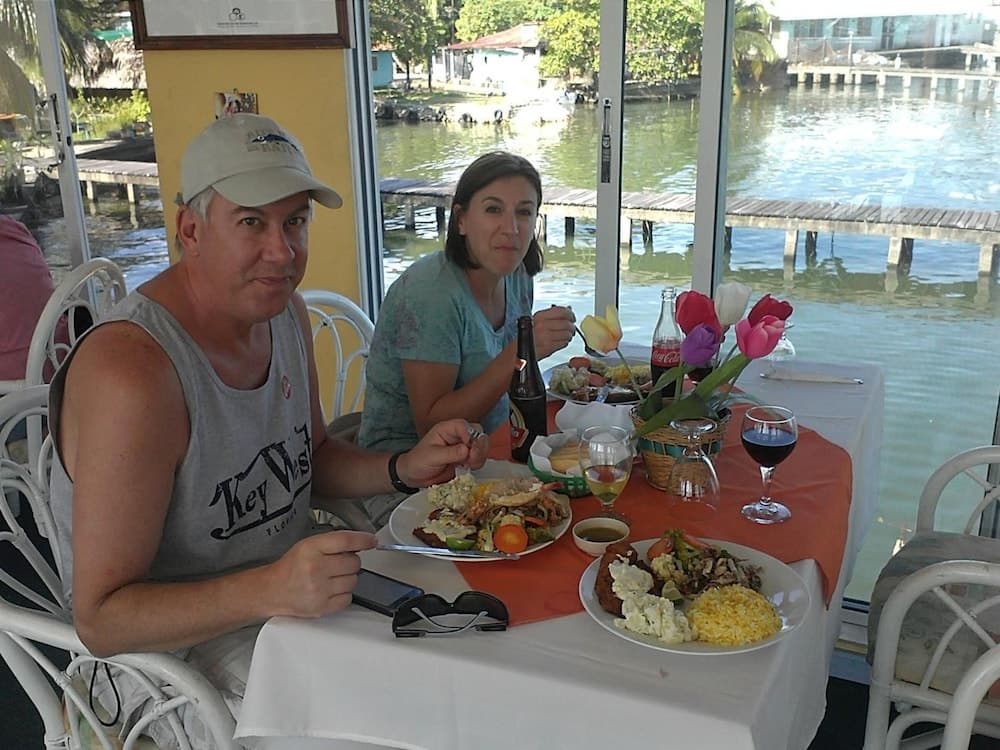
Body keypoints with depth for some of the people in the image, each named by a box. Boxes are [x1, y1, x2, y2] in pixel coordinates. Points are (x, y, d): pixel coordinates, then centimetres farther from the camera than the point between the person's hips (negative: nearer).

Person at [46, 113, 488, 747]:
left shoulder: (285, 311, -1)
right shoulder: (133, 371, -29)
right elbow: (102, 619, -25)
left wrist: (405, 469, -5)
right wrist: (271, 590, -38)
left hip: (293, 594, 8)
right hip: (173, 653, -7)